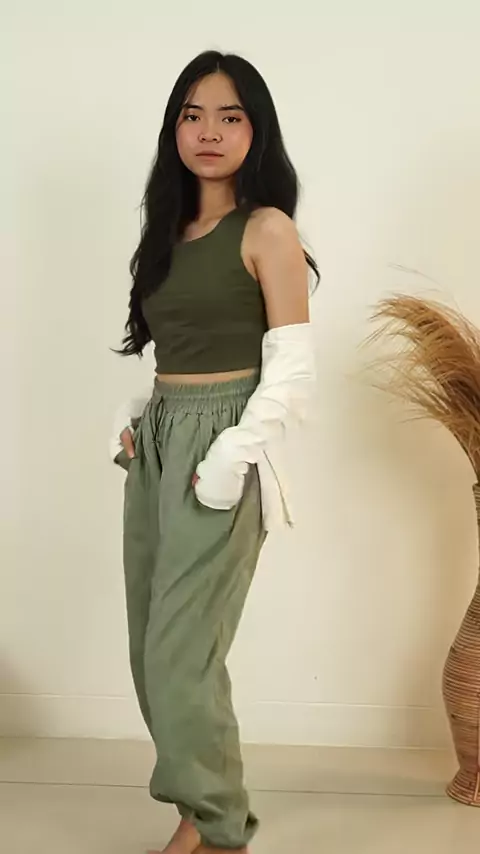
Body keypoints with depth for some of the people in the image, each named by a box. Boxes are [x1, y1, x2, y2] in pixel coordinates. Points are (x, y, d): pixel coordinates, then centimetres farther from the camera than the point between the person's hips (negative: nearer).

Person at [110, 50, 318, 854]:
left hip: (218, 447, -7)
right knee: (152, 649, 10)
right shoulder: (170, 229, 15)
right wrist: (132, 418, 6)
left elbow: (292, 368, -11)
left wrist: (232, 456, -18)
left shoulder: (266, 229, -6)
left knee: (183, 652, -7)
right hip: (155, 445, 8)